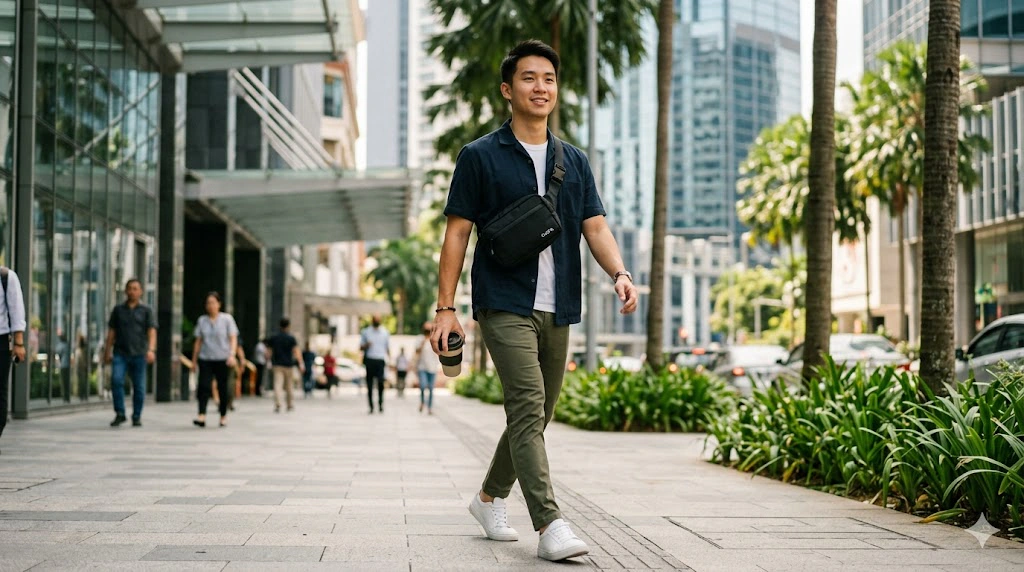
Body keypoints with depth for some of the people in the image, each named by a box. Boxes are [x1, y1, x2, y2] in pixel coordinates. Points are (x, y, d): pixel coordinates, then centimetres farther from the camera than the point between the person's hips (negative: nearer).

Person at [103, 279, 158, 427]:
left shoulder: (146, 310, 5)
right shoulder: (118, 309, 11)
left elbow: (152, 331, -5)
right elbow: (111, 332, 14)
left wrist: (151, 350, -20)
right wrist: (107, 352, 10)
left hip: (139, 354, -1)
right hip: (120, 353, 1)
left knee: (139, 387, 1)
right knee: (116, 380, -17)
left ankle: (137, 417, 13)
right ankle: (119, 414, -7)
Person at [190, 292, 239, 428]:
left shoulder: (227, 319, 3)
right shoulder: (202, 320, 10)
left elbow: (233, 338, -2)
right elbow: (198, 341, 13)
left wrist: (232, 355, -16)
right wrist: (194, 359, 11)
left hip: (222, 359, -1)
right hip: (205, 359, 2)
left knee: (222, 388, 5)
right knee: (204, 386, -13)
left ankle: (223, 416, 18)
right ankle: (202, 416, -20)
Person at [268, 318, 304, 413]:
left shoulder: (274, 337, 5)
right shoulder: (291, 338, -5)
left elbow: (270, 351, 10)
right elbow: (296, 352, -11)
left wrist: (271, 362, 23)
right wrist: (301, 364, -13)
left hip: (277, 364, 1)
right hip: (289, 364, -1)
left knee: (277, 385, -6)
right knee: (290, 386, 12)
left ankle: (277, 405, -20)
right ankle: (290, 405, 19)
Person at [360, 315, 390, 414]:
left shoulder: (385, 332, 12)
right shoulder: (366, 331, 10)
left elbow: (388, 347, 16)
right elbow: (361, 347, 12)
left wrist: (389, 360, 5)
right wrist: (366, 345, -10)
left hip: (380, 360, 0)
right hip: (369, 360, 0)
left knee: (381, 382, -18)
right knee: (369, 384, 0)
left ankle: (380, 403, -5)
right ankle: (371, 406, 7)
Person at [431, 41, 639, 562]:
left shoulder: (574, 162, 14)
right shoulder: (479, 157, 1)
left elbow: (595, 227, 8)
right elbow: (457, 233, 0)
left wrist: (619, 273, -12)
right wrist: (445, 307, -6)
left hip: (557, 310, 6)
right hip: (504, 305, -5)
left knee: (536, 415, 12)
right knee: (528, 408, -17)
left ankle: (490, 497, 32)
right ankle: (549, 526, -21)